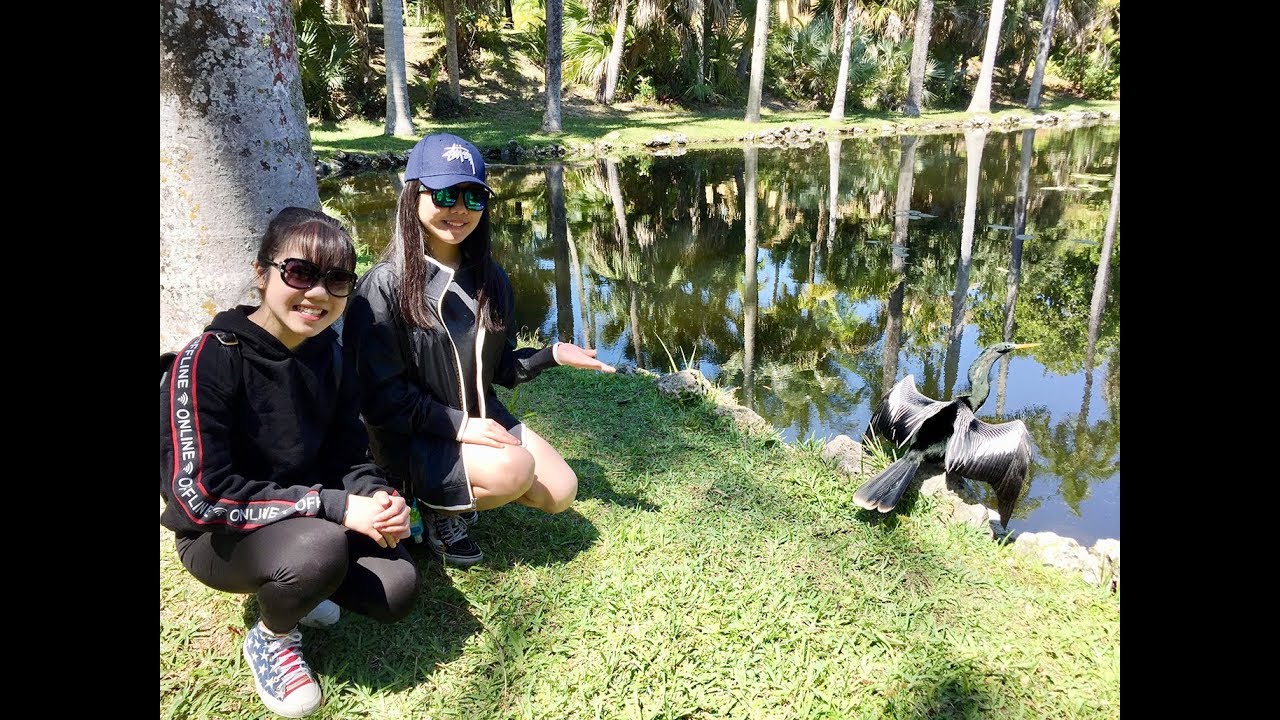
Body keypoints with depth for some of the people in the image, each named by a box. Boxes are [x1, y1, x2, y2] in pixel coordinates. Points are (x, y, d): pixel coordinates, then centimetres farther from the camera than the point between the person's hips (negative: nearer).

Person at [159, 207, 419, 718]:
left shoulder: (330, 356, -4)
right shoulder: (209, 359, -23)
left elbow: (349, 457, 3)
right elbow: (199, 495, -28)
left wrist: (376, 497, -21)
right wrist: (335, 505, -30)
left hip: (312, 519, 6)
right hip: (219, 535, -5)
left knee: (396, 591, -15)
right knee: (319, 547, -35)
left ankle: (288, 584, 15)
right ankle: (271, 637, -1)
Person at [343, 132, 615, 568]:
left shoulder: (489, 279, 1)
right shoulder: (386, 285, -18)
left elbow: (499, 366, 8)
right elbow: (380, 396, -18)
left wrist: (553, 354, -8)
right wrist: (457, 425, -23)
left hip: (482, 422, 7)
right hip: (412, 439, -6)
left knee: (560, 493, -3)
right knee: (517, 468, -29)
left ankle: (464, 488, 17)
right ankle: (438, 510, 0)